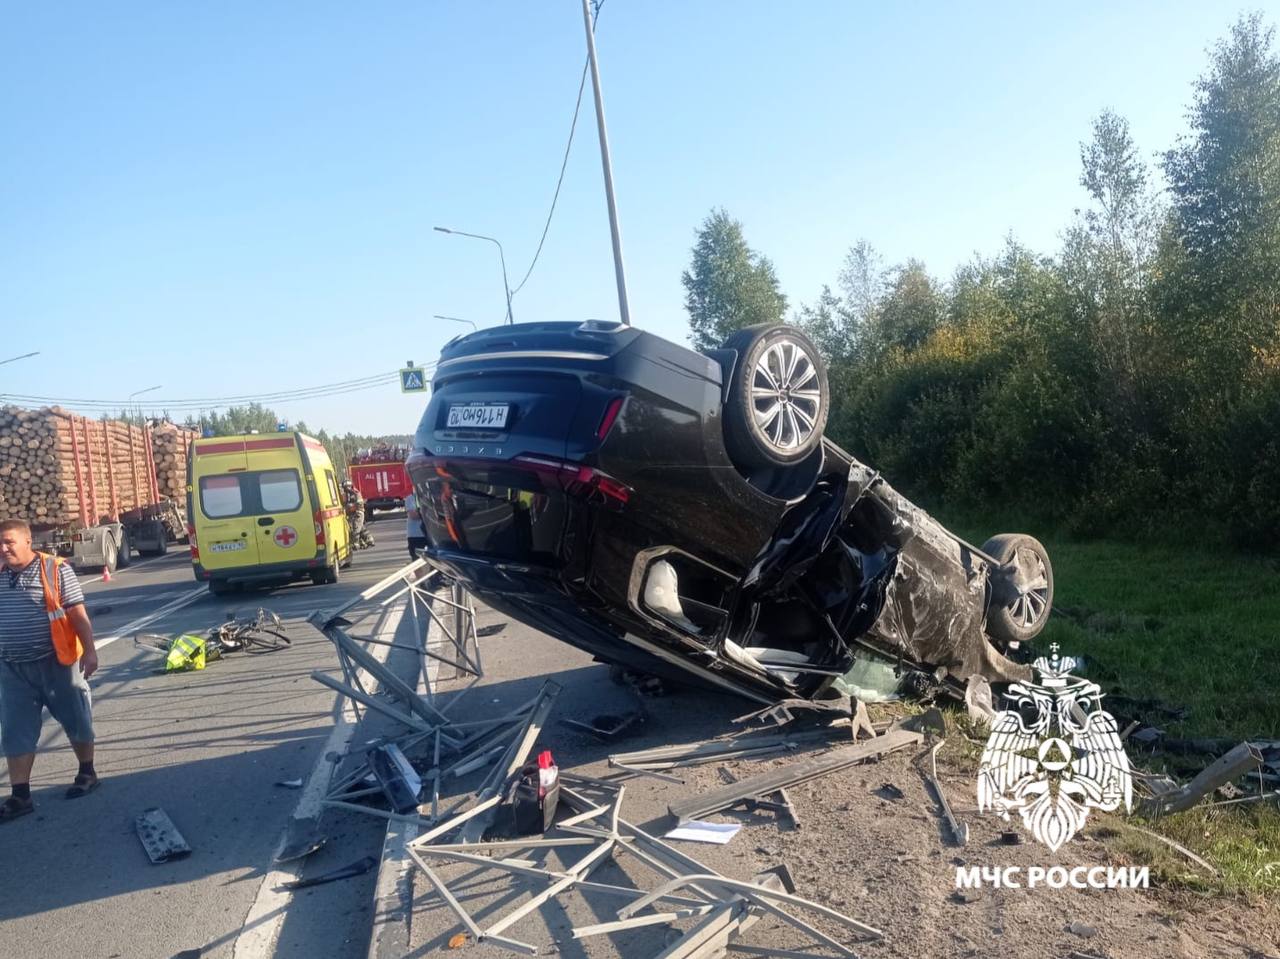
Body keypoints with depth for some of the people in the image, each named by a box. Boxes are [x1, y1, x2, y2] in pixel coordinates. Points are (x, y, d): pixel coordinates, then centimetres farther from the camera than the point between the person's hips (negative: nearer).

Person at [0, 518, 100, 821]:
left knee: (76, 721, 10)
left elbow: (78, 614, -11)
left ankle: (87, 773, 28)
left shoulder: (55, 570, -11)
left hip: (55, 662, -4)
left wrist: (89, 650, -15)